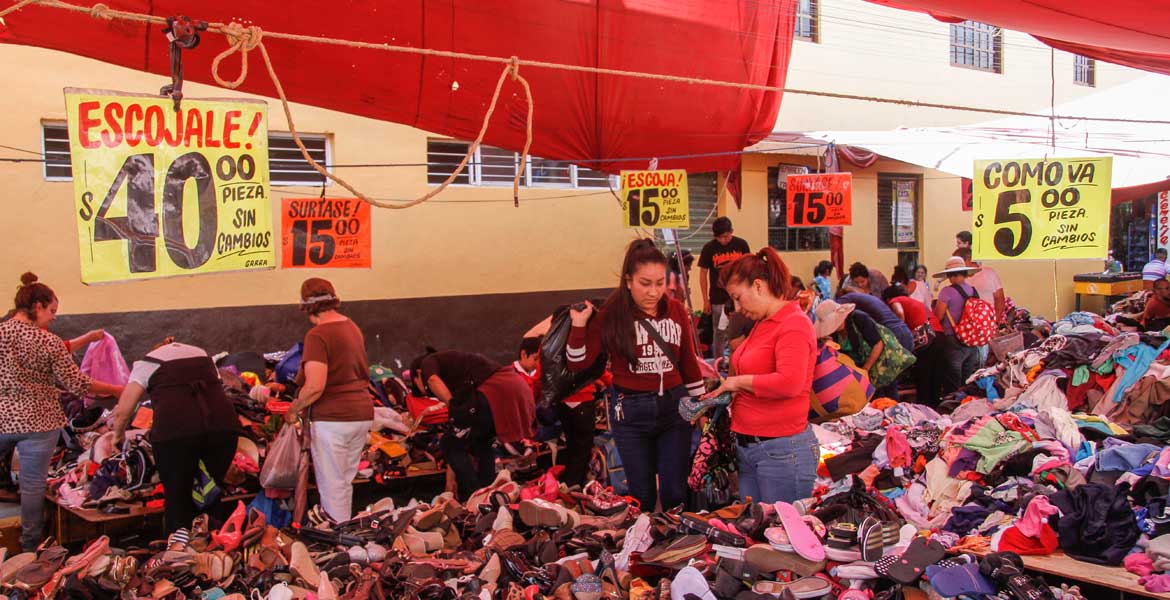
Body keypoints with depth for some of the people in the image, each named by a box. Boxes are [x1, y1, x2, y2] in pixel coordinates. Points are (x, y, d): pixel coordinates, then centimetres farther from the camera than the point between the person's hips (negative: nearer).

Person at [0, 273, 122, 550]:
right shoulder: (49, 342, -10)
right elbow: (76, 384, -7)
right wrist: (116, 390, 4)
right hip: (37, 422, -3)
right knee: (33, 485, 7)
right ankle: (31, 546, 18)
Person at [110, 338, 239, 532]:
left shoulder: (147, 363, 20)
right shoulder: (203, 355, 31)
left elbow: (122, 410, 13)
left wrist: (118, 435, 32)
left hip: (175, 429, -3)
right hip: (223, 426, 3)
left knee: (177, 500, 10)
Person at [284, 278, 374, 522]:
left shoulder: (317, 335, -15)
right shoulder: (352, 327, 11)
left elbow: (315, 386, -24)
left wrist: (293, 409, -8)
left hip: (332, 418, -8)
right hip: (362, 413, 8)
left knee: (332, 486, 2)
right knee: (346, 482, 18)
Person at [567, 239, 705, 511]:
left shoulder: (676, 310, 1)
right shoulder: (612, 315, -8)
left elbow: (689, 360, 12)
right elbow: (578, 364, -6)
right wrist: (579, 325, -17)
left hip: (674, 405, 2)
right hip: (630, 412, -2)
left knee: (675, 493, 5)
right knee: (642, 495, 10)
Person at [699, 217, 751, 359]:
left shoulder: (741, 244, -2)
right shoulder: (709, 248, -5)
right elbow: (703, 274, 0)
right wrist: (705, 300, -2)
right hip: (718, 299, -1)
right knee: (720, 332, 6)